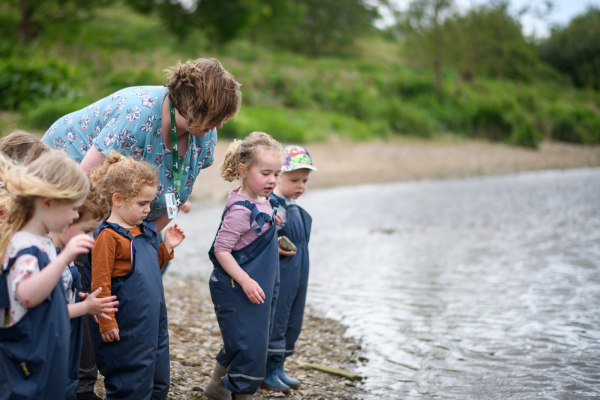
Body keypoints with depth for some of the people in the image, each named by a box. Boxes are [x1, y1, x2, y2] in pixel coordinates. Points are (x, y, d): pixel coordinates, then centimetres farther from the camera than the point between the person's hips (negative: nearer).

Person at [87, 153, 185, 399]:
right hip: (127, 330, -9)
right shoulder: (109, 236, -16)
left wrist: (166, 247, 9)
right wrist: (106, 323, -17)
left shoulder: (144, 231, 11)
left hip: (154, 323, 9)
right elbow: (100, 284, -17)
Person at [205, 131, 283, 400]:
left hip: (257, 288, 9)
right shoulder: (241, 210, -23)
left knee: (239, 345, 19)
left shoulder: (265, 201, 5)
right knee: (248, 345, -5)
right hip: (235, 290, -9)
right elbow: (221, 249, -22)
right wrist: (245, 281, -24)